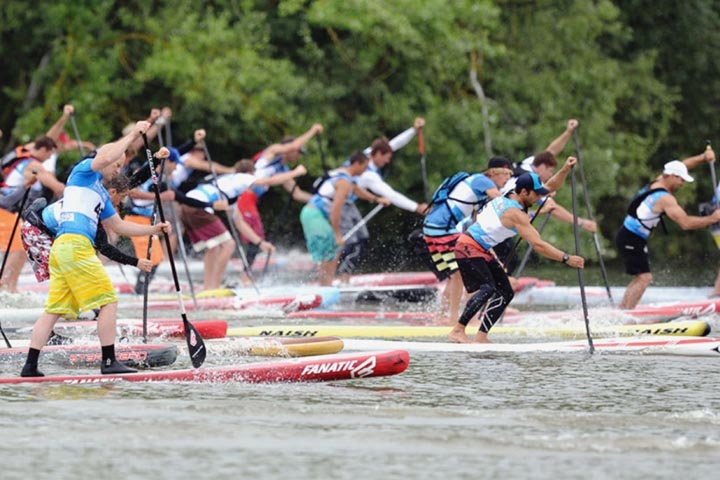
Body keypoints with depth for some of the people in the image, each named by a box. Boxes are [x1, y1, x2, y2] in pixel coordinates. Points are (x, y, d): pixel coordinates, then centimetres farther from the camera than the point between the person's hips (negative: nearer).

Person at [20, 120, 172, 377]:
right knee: (109, 302, -7)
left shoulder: (101, 193, 29)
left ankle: (30, 365, 3)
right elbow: (107, 156, -17)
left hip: (60, 248, 9)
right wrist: (133, 135, -8)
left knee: (54, 309, 6)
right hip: (75, 243, -9)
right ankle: (109, 361, -8)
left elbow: (119, 225, 33)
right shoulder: (84, 170, 5)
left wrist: (153, 229, 26)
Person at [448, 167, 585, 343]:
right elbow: (538, 245, -29)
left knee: (505, 293, 6)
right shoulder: (516, 214, -24)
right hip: (468, 248, -10)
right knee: (488, 288, -28)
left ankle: (481, 337, 3)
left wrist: (565, 170, -1)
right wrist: (566, 259, -28)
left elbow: (550, 186, 14)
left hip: (482, 251, 10)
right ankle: (458, 331, -28)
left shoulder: (511, 197, 5)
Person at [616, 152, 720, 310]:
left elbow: (683, 165, 19)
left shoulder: (657, 182, 6)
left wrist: (703, 157, 7)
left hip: (626, 236, 10)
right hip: (632, 240, -10)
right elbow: (685, 223, -25)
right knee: (644, 277, -13)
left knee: (641, 277, 16)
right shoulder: (665, 199, -20)